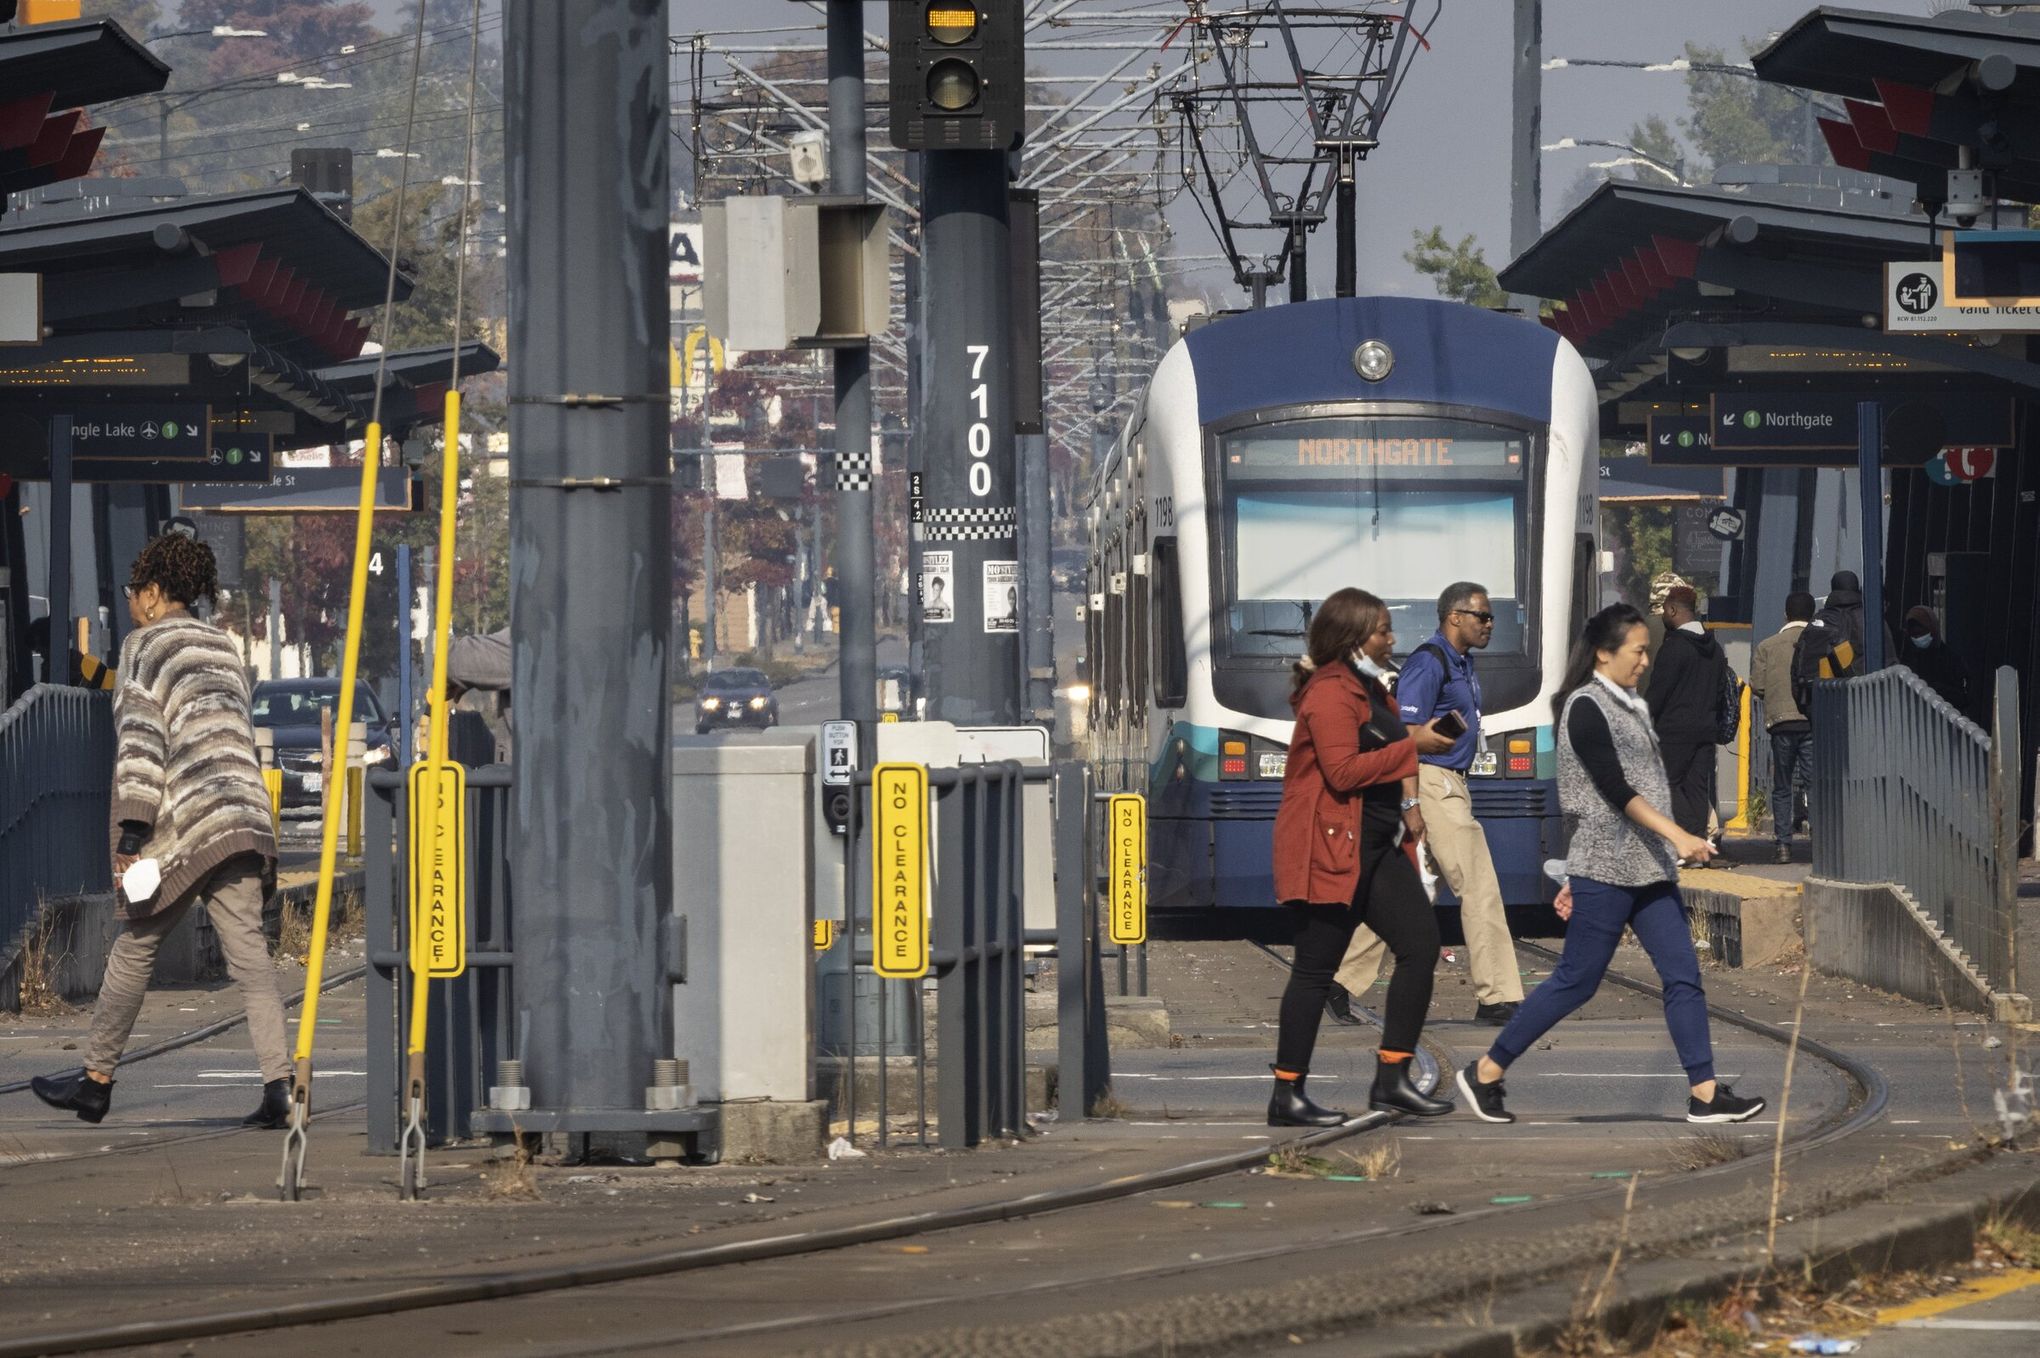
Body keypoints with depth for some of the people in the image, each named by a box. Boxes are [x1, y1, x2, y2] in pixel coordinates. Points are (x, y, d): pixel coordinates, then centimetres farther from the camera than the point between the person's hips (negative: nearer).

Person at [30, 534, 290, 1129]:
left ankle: (96, 1079, 18)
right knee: (249, 956, -2)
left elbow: (141, 739, -9)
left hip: (186, 822, -6)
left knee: (135, 946, 8)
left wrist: (131, 833, -13)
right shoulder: (223, 647, 22)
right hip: (245, 812, 6)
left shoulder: (144, 645, 0)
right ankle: (279, 1086, -15)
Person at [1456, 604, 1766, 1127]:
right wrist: (1678, 835, -26)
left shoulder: (1627, 707, 17)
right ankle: (1486, 1072, 8)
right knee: (1576, 981, -3)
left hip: (1648, 868, 9)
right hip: (1605, 869, -9)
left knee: (1683, 976, 0)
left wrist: (1575, 880, 21)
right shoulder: (1585, 708, -11)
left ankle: (1705, 1093, -2)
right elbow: (1614, 791, -19)